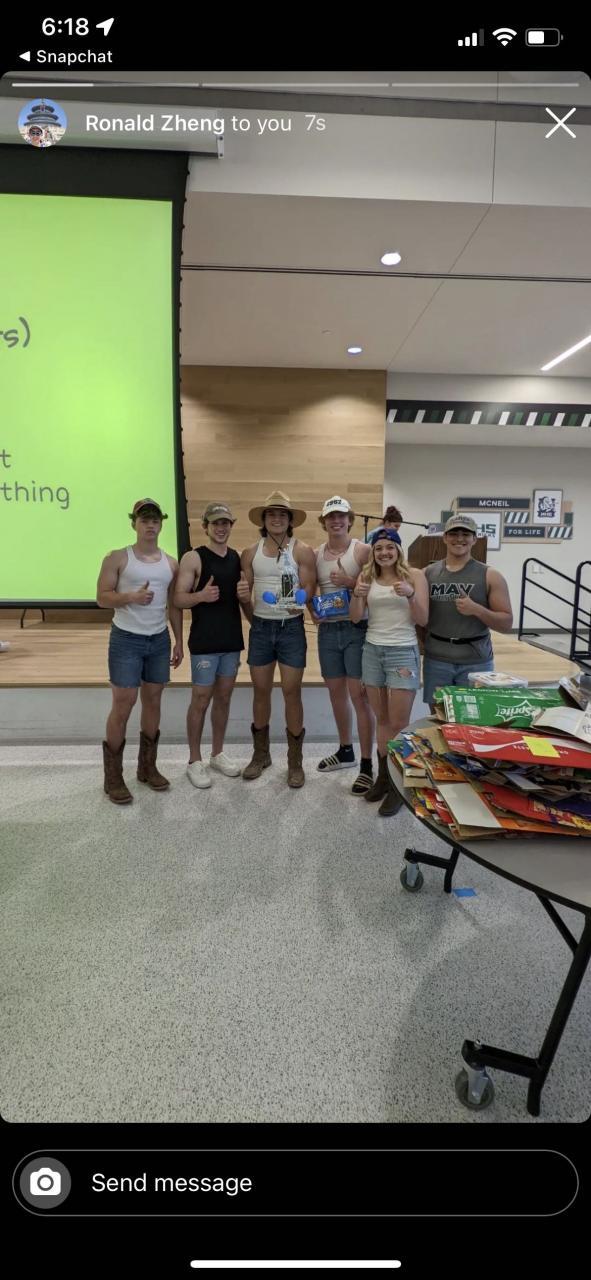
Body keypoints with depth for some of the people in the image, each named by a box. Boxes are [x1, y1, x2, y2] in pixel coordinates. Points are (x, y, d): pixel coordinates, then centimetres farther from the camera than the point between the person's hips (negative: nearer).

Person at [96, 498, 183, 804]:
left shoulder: (171, 563, 7)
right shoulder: (117, 558, -5)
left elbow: (174, 605, 11)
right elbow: (102, 597, -7)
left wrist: (179, 641, 8)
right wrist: (131, 597, -25)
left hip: (159, 640, 5)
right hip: (126, 640, -4)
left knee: (153, 701, 10)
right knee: (123, 705, -4)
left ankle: (147, 767, 24)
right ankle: (113, 777, 8)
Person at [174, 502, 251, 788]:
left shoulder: (238, 558, 9)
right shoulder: (193, 558, -7)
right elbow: (179, 599, -11)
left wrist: (246, 594, -7)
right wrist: (201, 596, -30)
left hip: (232, 639, 5)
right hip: (204, 641, -5)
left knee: (223, 698, 14)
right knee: (201, 700, 2)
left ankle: (217, 754, 28)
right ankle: (194, 761, 16)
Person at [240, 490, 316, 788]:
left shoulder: (302, 551, -4)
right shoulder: (251, 553, 6)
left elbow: (309, 589, -10)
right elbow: (244, 592, 9)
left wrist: (299, 602, -29)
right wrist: (255, 620, 0)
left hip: (291, 627, -3)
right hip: (260, 627, 3)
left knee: (291, 692, 0)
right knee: (261, 691, 10)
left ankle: (295, 761, 13)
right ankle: (260, 754, 25)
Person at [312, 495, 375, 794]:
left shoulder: (363, 550, -5)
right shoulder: (316, 554, 9)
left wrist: (350, 582, -20)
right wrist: (312, 609, -2)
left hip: (356, 629, -5)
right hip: (327, 630, 5)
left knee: (359, 694, -7)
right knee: (336, 691, 14)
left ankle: (367, 765, 1)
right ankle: (345, 751, 32)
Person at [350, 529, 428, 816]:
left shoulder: (415, 575, -5)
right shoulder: (367, 576, 5)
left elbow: (422, 620, -7)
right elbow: (355, 618, 0)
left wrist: (410, 594, -24)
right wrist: (358, 595, -18)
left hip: (403, 652, -4)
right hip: (372, 651, 4)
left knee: (398, 723, -1)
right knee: (382, 718, 13)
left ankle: (399, 784, 11)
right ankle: (383, 775, 25)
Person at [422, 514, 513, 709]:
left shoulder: (490, 576, -1)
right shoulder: (428, 573, 5)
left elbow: (506, 623, -3)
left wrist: (476, 609, -18)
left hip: (476, 662, -1)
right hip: (436, 660, 2)